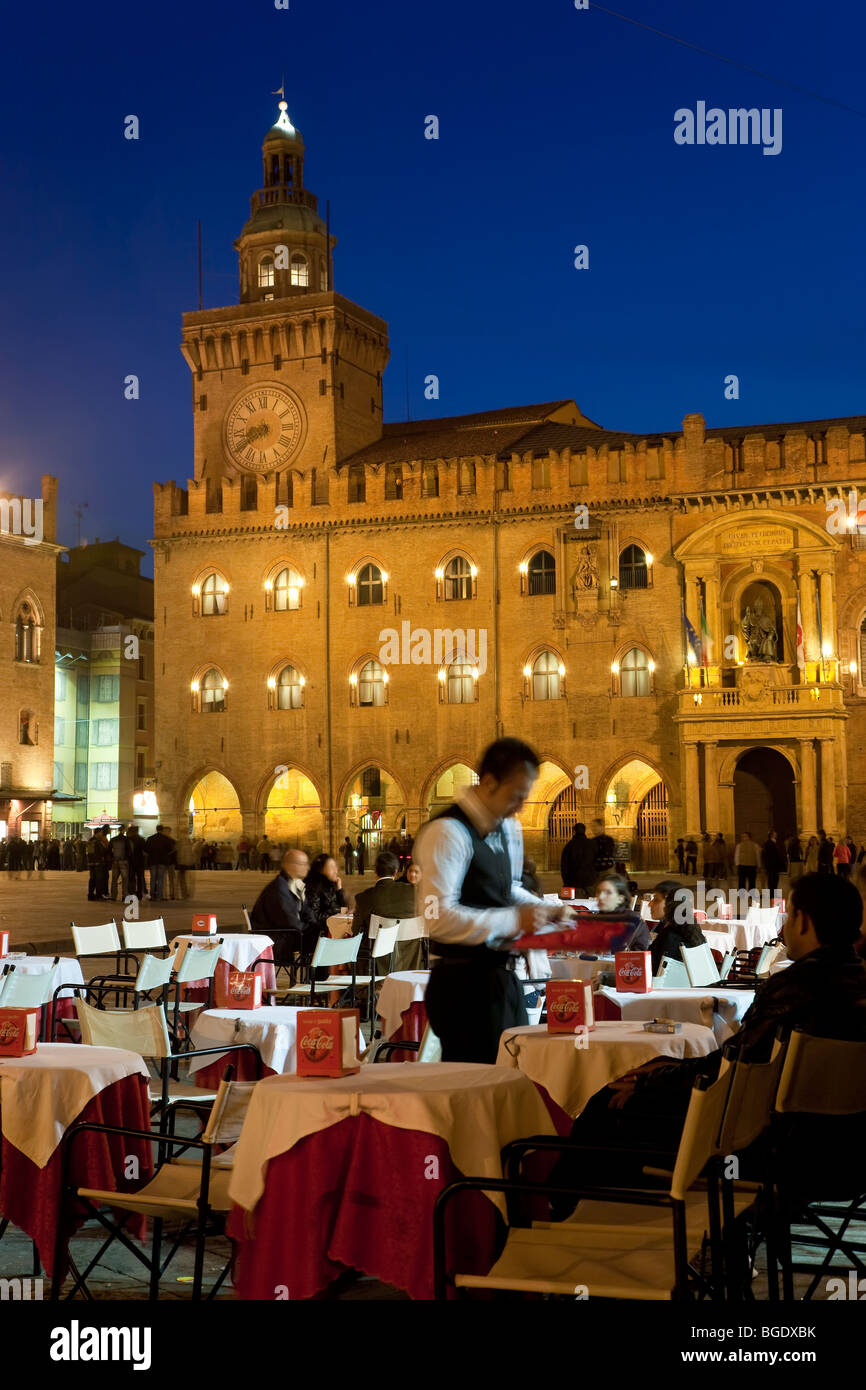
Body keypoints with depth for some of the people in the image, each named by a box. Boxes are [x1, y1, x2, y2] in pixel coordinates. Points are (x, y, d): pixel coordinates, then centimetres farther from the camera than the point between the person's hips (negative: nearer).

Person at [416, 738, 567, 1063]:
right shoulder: (447, 832, -18)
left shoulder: (509, 827, 12)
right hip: (465, 984, -9)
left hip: (502, 975, 9)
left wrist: (546, 910, 8)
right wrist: (512, 920, -24)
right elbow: (439, 918, -26)